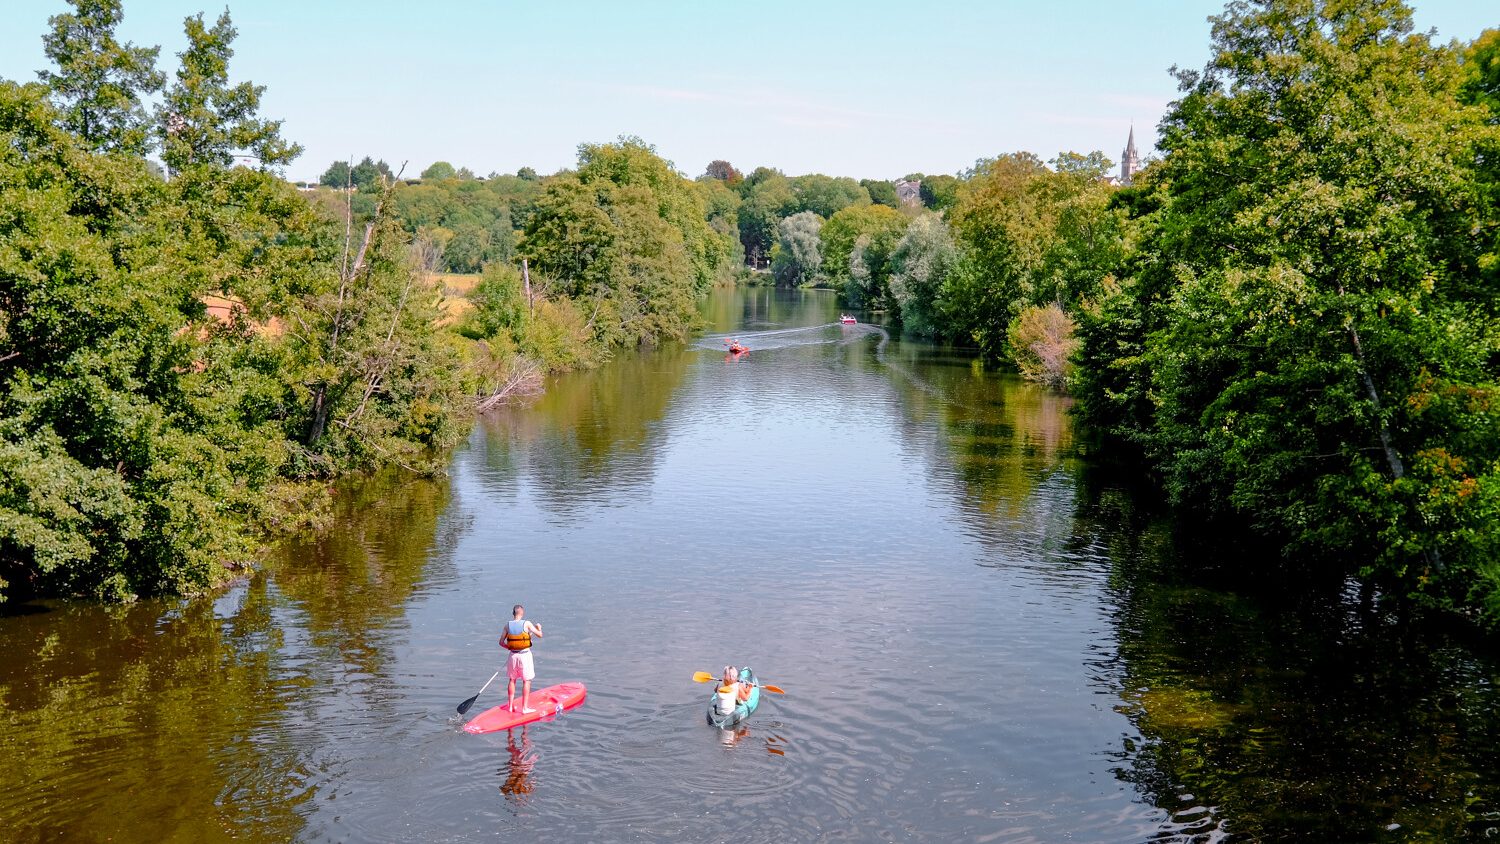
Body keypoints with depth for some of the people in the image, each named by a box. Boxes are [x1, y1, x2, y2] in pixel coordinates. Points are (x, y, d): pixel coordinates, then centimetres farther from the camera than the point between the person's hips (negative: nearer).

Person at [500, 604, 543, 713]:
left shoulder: (508, 625, -3)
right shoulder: (527, 624, -12)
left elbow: (501, 642, 0)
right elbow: (540, 635, -6)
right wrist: (539, 628, 14)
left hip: (513, 655, 4)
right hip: (525, 655, -4)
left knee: (512, 680, 16)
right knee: (526, 681, 3)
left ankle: (510, 706, 22)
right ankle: (525, 707, 2)